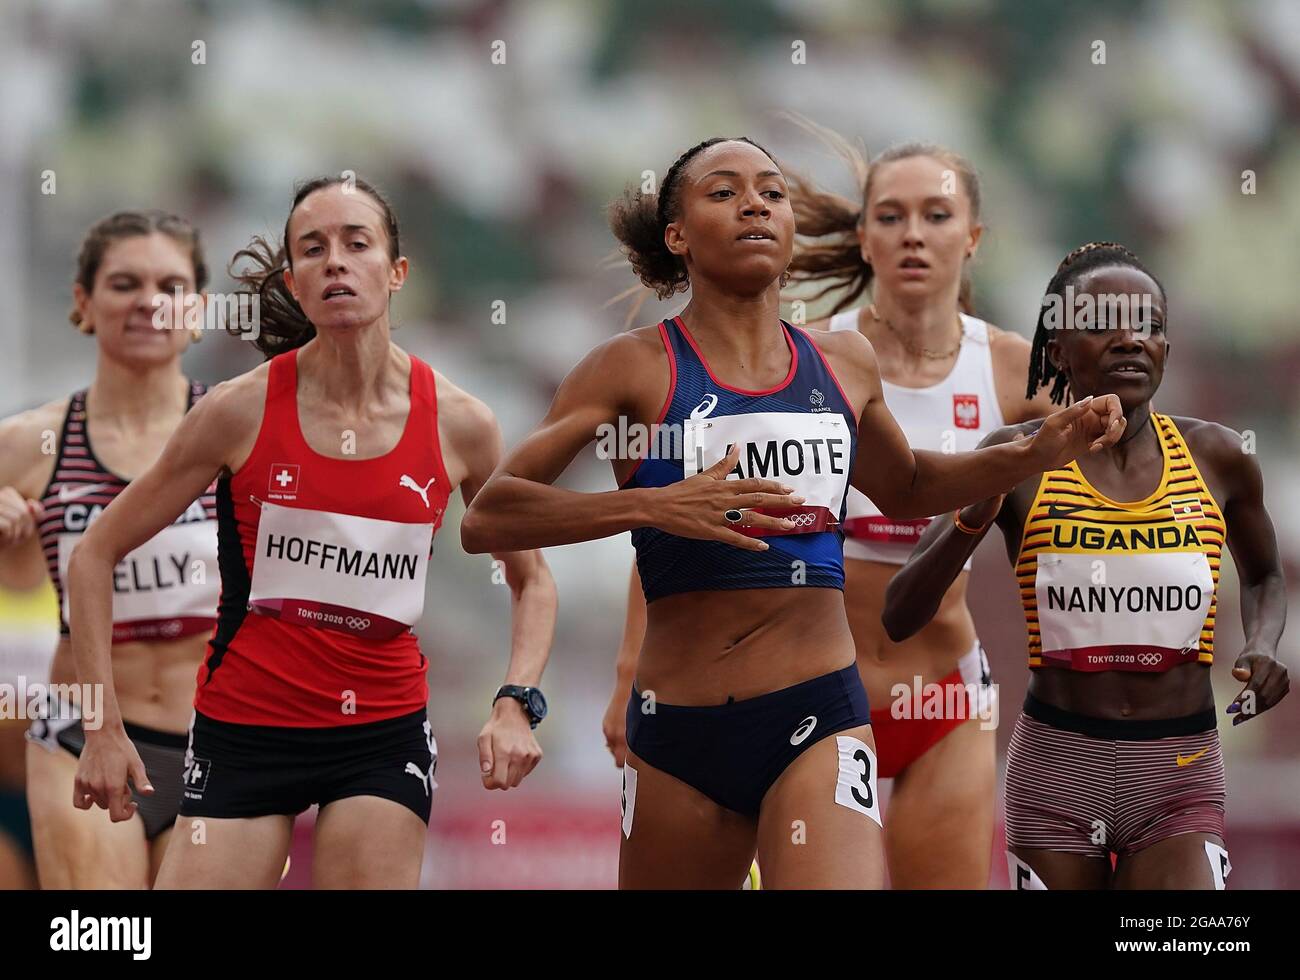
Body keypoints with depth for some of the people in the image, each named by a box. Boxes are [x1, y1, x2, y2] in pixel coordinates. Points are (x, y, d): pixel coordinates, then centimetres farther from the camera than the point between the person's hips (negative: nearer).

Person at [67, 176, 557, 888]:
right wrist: (103, 727, -6)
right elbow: (96, 555, 0)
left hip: (385, 732, 1)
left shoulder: (457, 423, -4)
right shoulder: (241, 410, -8)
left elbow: (531, 580, 12)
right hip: (243, 726, -1)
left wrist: (516, 703, -5)